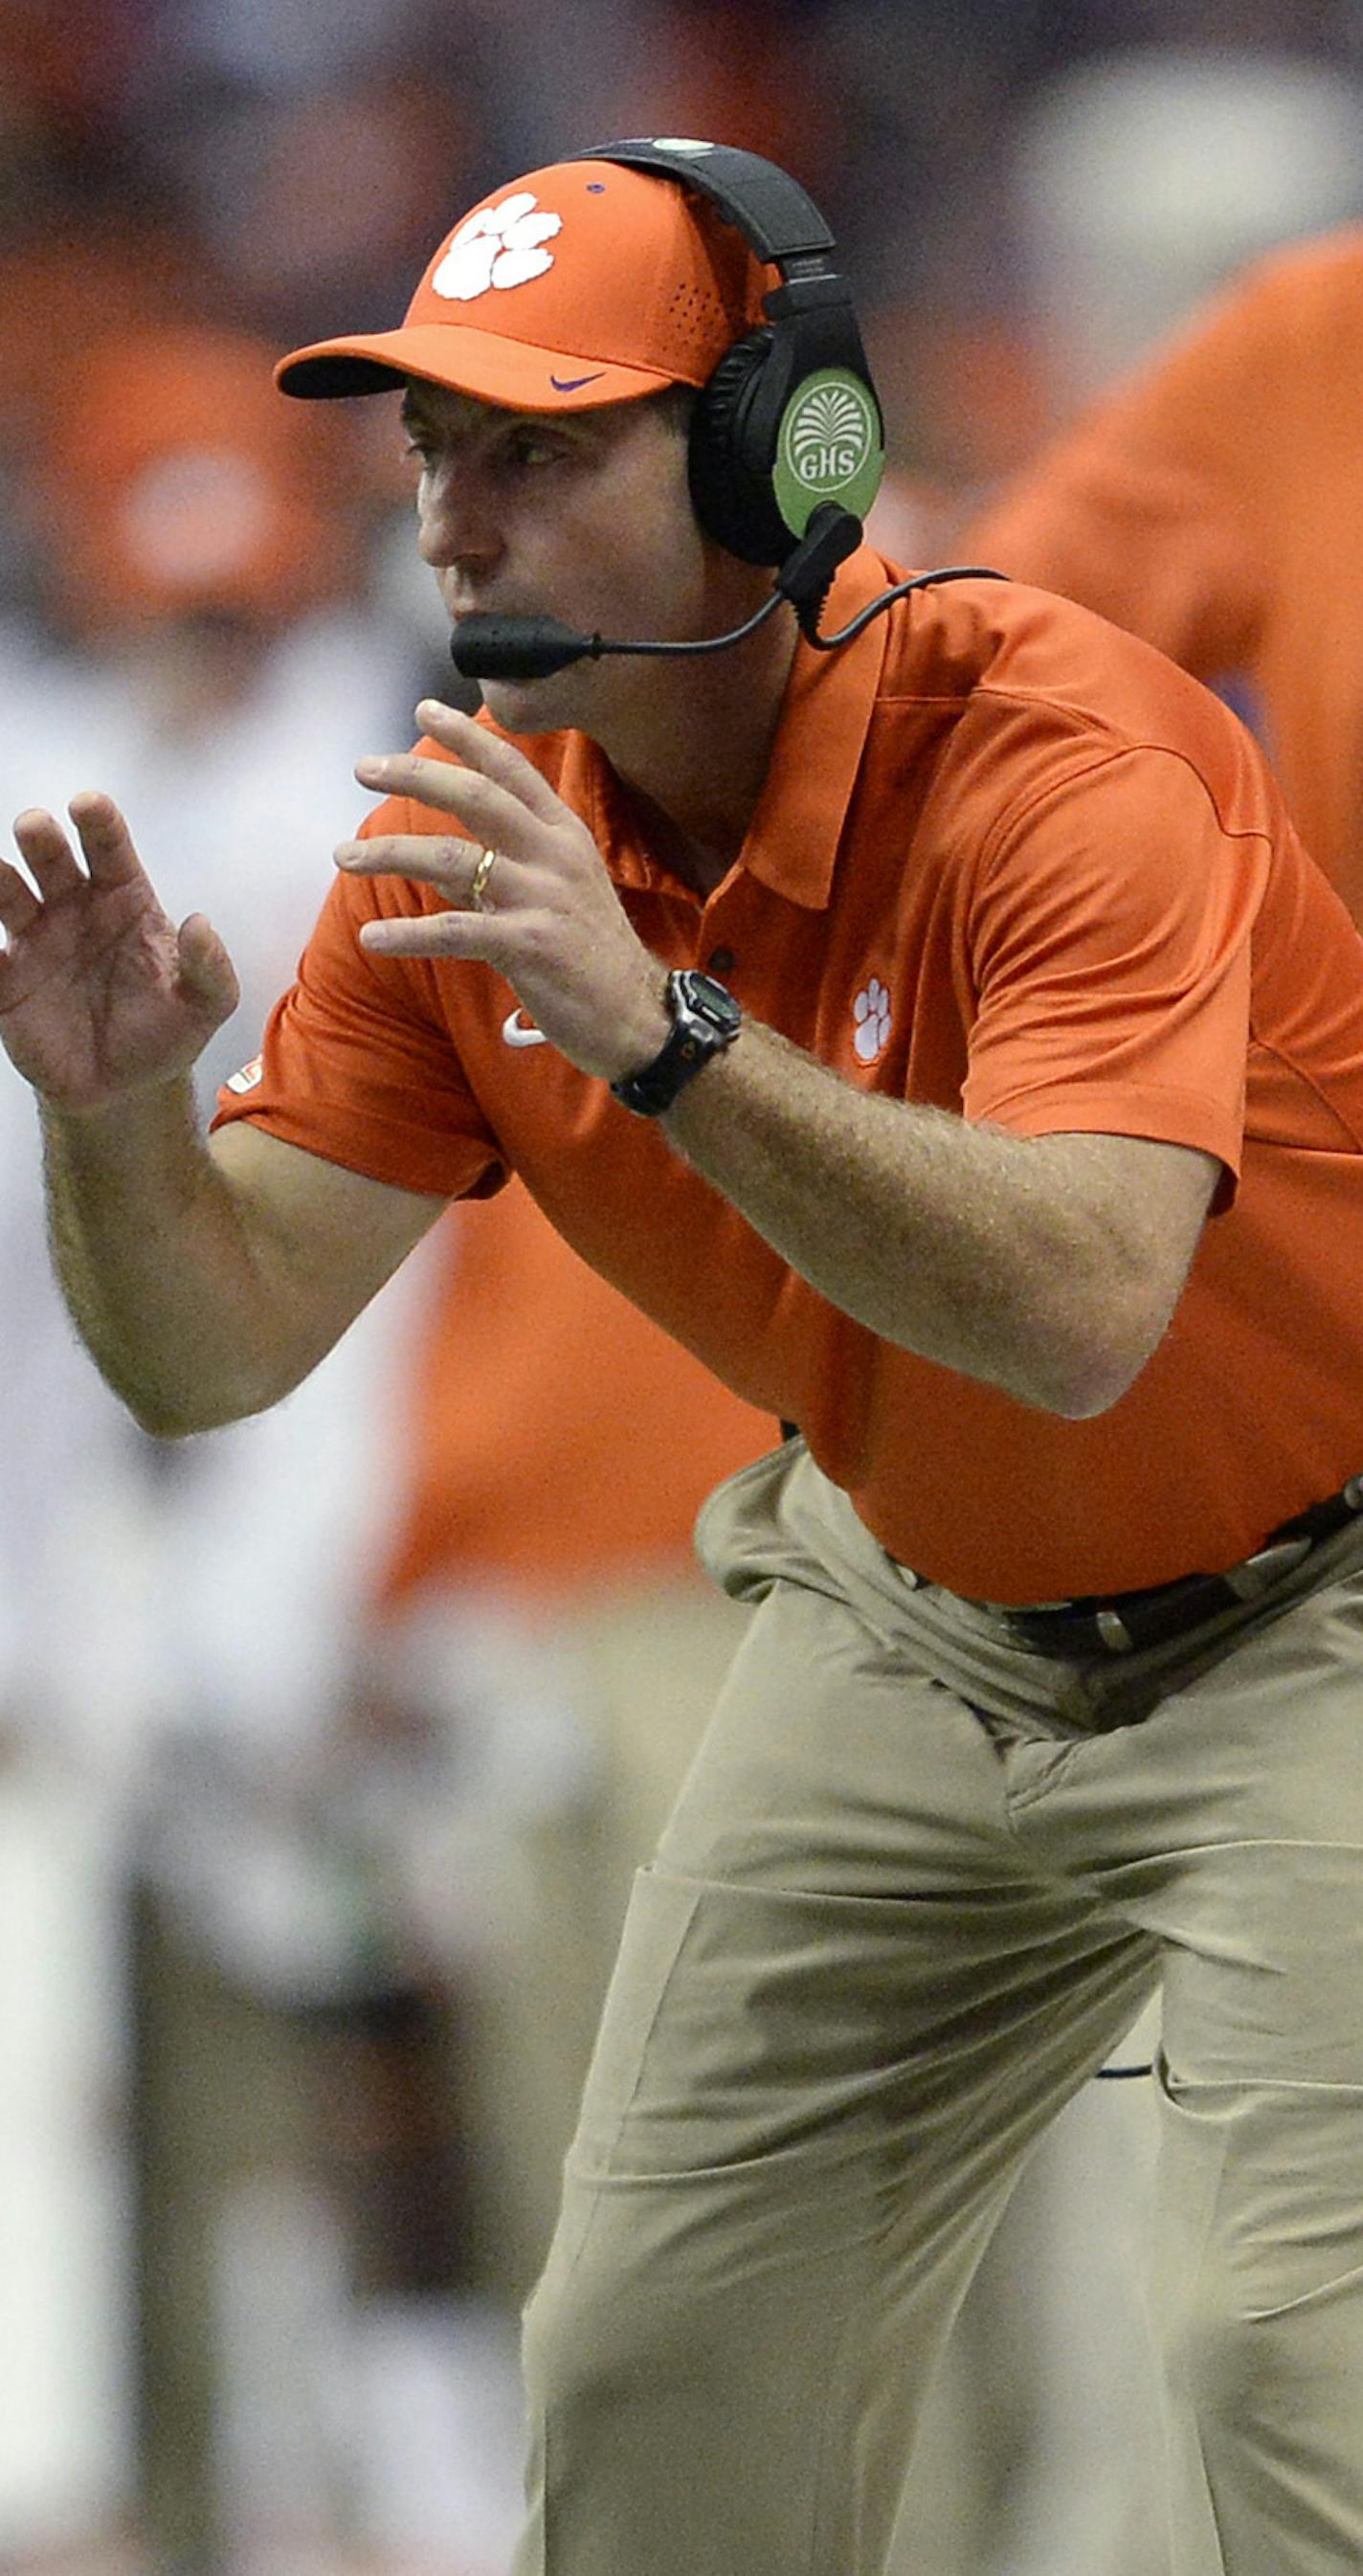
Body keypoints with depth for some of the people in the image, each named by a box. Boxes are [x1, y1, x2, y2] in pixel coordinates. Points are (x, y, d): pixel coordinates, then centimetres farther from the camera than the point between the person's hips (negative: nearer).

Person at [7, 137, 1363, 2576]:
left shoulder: (1053, 751, -28)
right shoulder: (466, 839, -9)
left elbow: (1077, 1314, -42)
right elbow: (214, 1349, -10)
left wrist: (665, 1028, -50)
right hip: (917, 1619, 7)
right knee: (651, 2360, 6)